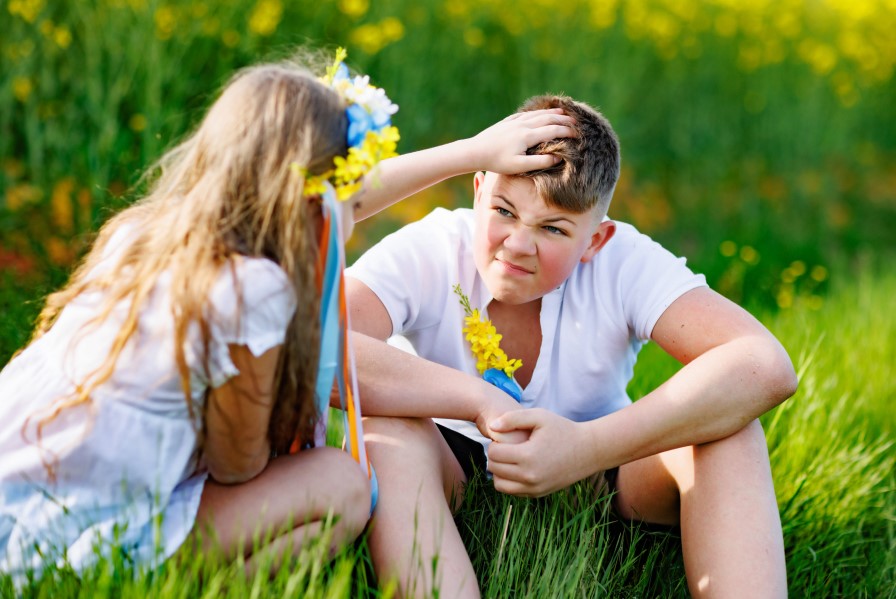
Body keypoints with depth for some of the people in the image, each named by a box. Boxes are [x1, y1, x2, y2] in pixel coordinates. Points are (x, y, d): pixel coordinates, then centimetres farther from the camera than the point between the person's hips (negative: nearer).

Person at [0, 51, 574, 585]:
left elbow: (325, 209, 18)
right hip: (75, 546, -8)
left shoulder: (147, 227, 3)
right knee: (343, 484, 0)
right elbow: (236, 466, -6)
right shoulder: (253, 289, -21)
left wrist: (474, 148, 26)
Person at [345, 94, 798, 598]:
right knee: (384, 429, -34)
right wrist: (483, 403, -41)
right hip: (456, 475, 0)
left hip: (600, 473, 1)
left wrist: (586, 448, -44)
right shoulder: (427, 254, -22)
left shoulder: (625, 264, -22)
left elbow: (766, 368, -36)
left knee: (728, 433, -27)